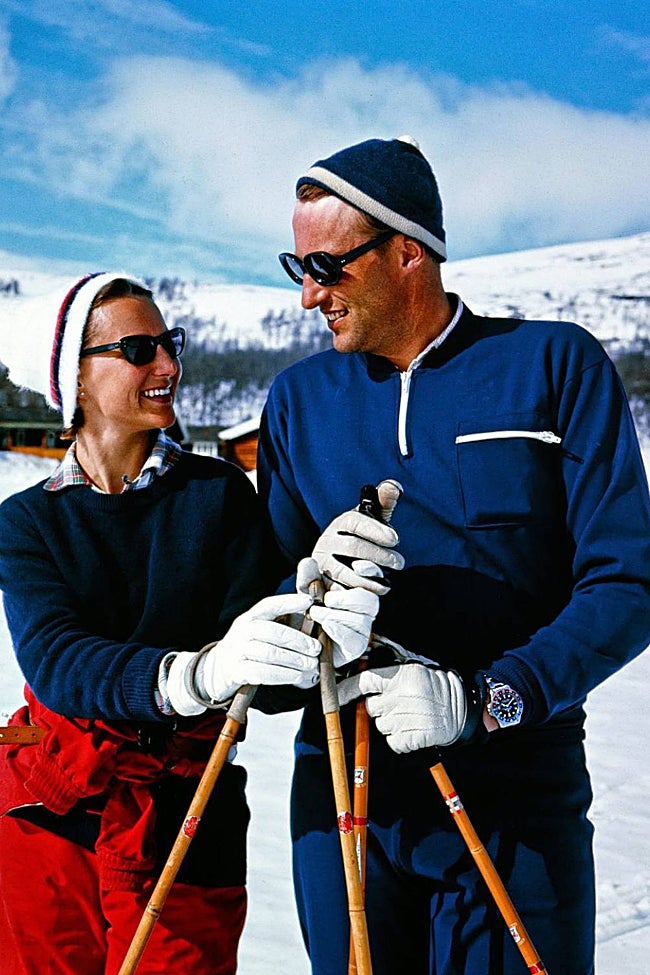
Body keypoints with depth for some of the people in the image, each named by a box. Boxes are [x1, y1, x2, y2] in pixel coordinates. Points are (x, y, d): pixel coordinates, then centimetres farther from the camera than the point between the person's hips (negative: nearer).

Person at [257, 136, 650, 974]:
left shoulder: (557, 366, -3)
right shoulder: (299, 399, 8)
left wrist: (480, 699, -20)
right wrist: (316, 580, -12)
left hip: (517, 805, -2)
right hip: (342, 805, 3)